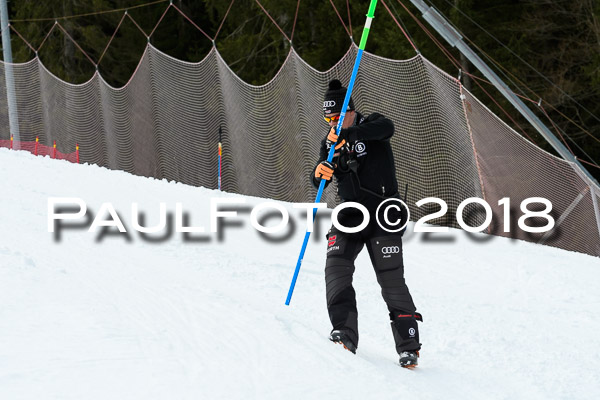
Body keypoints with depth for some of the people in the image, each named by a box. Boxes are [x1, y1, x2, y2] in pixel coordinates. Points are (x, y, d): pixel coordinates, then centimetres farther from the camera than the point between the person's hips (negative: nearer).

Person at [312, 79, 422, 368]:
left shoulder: (370, 125, -4)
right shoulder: (330, 143, 10)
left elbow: (386, 128, -30)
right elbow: (320, 183, 2)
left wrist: (349, 134, -42)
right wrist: (319, 173, -23)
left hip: (382, 216, -5)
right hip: (349, 218, 5)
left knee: (391, 280, -8)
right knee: (336, 267, -17)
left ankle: (408, 345, 0)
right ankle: (345, 332, -21)